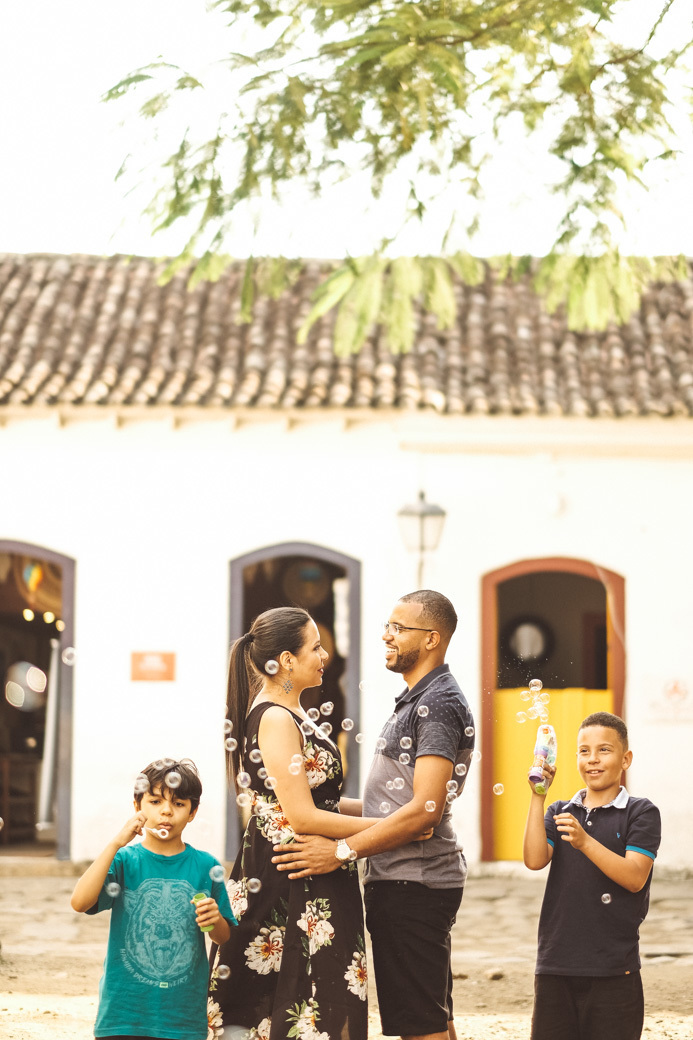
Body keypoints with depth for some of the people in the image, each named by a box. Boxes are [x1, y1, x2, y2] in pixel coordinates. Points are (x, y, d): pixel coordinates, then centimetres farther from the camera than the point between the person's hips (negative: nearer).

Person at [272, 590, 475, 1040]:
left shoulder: (439, 704, -14)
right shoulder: (416, 700, 20)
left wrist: (341, 851, -21)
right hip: (402, 881, 11)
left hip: (414, 884, -11)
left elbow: (425, 809, -22)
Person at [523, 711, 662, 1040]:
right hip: (556, 967, 4)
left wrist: (585, 842, -23)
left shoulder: (641, 813, 0)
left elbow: (635, 877, -12)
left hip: (613, 970, -4)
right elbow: (535, 860, -4)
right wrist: (538, 796, -7)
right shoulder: (559, 813, 13)